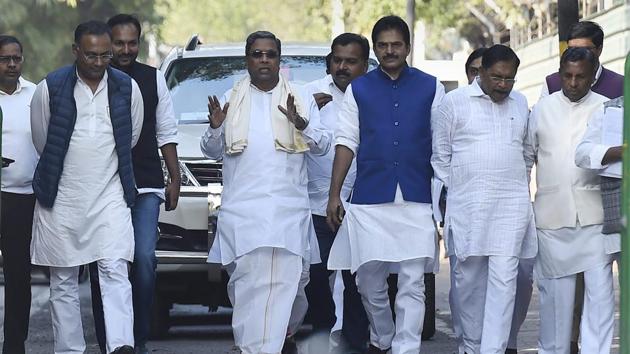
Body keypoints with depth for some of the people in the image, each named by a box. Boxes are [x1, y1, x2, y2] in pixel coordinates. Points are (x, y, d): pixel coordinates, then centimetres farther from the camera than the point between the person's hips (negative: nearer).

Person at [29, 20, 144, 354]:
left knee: (115, 272, -13)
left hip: (110, 197, 0)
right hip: (61, 200, 0)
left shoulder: (128, 88, 2)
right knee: (63, 282, 5)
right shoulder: (50, 88, -4)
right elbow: (41, 141, 9)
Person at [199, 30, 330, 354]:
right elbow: (212, 152, 16)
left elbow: (322, 145, 5)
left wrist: (301, 123, -14)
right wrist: (215, 127, -6)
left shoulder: (301, 99, 11)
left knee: (282, 284, -8)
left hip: (288, 209, -1)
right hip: (242, 209, 1)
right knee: (245, 283, -5)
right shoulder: (231, 99, 14)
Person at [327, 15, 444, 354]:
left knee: (412, 285, -4)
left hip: (416, 200, -1)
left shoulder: (431, 88, 7)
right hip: (369, 200, 1)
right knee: (369, 281, 7)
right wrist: (334, 194, 0)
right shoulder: (359, 89, 9)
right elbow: (346, 142, 7)